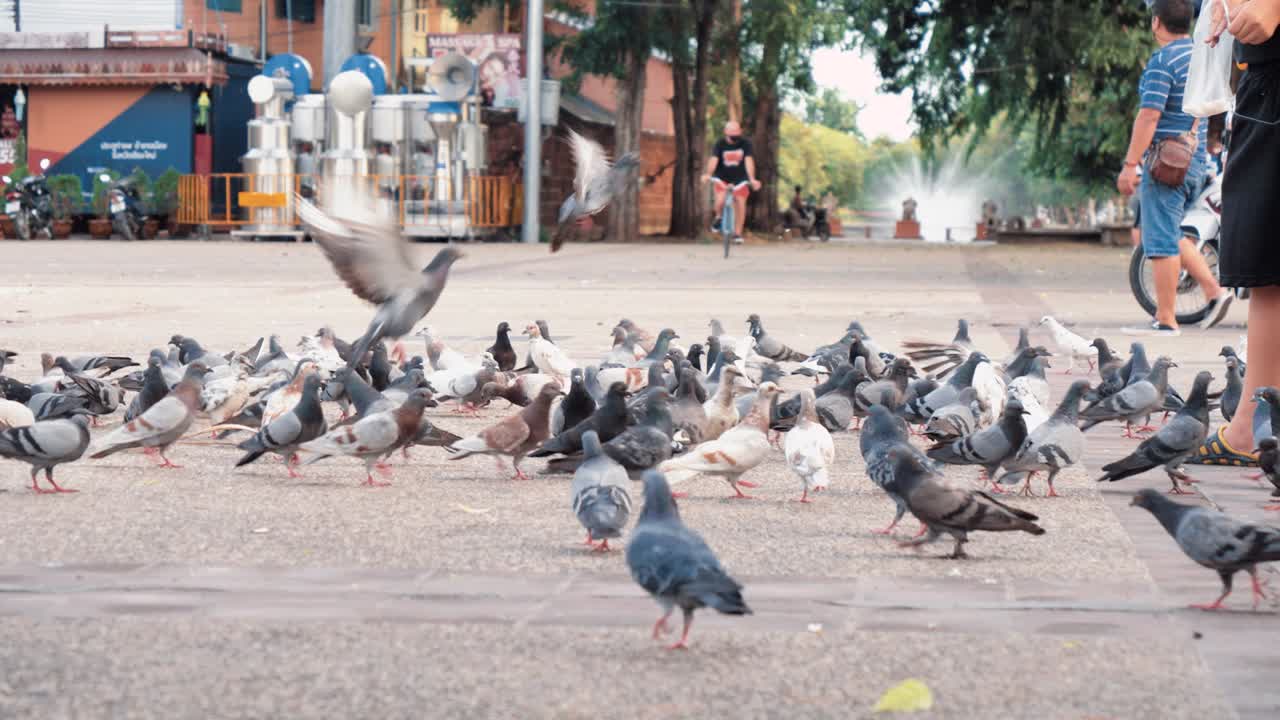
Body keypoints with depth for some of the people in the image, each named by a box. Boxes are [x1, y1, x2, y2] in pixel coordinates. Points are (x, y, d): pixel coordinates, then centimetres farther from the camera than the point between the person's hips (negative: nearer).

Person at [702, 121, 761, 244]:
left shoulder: (745, 143, -13)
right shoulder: (720, 144, -15)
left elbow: (748, 161, -23)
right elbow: (713, 160, -28)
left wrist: (752, 179, -35)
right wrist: (708, 175, -45)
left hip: (739, 178, 1)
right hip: (722, 178, -1)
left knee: (740, 203, -8)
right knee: (720, 200, -23)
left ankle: (737, 233, 6)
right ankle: (719, 217, 11)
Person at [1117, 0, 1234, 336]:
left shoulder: (1162, 62, -14)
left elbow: (1149, 116, -20)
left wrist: (1130, 165, -20)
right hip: (1197, 161, 9)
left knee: (1161, 240, -4)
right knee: (1173, 235, 19)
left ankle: (1165, 320, -3)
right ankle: (1214, 291, 8)